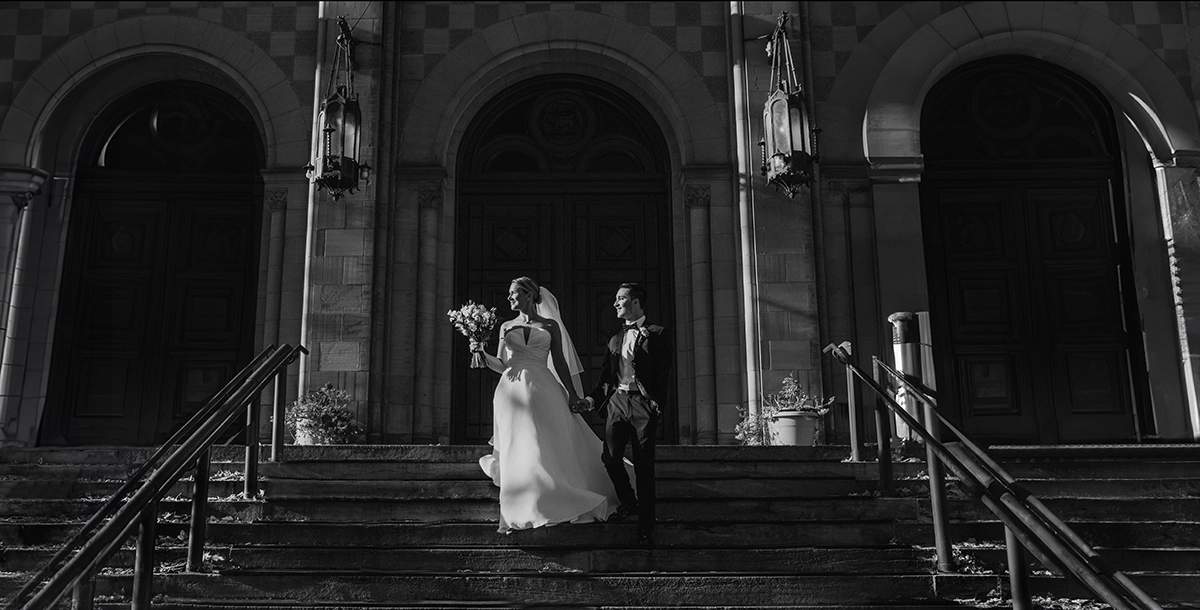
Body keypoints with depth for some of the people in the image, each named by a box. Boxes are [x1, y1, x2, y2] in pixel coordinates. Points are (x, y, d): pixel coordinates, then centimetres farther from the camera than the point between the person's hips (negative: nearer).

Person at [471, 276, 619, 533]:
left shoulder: (550, 325, 8)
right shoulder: (506, 326, 14)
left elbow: (560, 363, 7)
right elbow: (501, 365, 12)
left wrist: (572, 393, 0)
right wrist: (483, 353, -5)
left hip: (542, 390, -1)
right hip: (514, 392, 2)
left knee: (552, 449, -3)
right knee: (519, 453, -2)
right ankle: (521, 513, 4)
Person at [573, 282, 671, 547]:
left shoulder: (656, 334, 4)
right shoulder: (616, 339, 20)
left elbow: (663, 374, -4)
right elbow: (606, 377, 19)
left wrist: (657, 405, -15)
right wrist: (591, 399, 4)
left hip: (643, 403, -5)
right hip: (617, 401, 5)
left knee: (643, 467, -3)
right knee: (610, 457, -6)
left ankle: (645, 529, 3)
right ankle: (629, 502, 22)